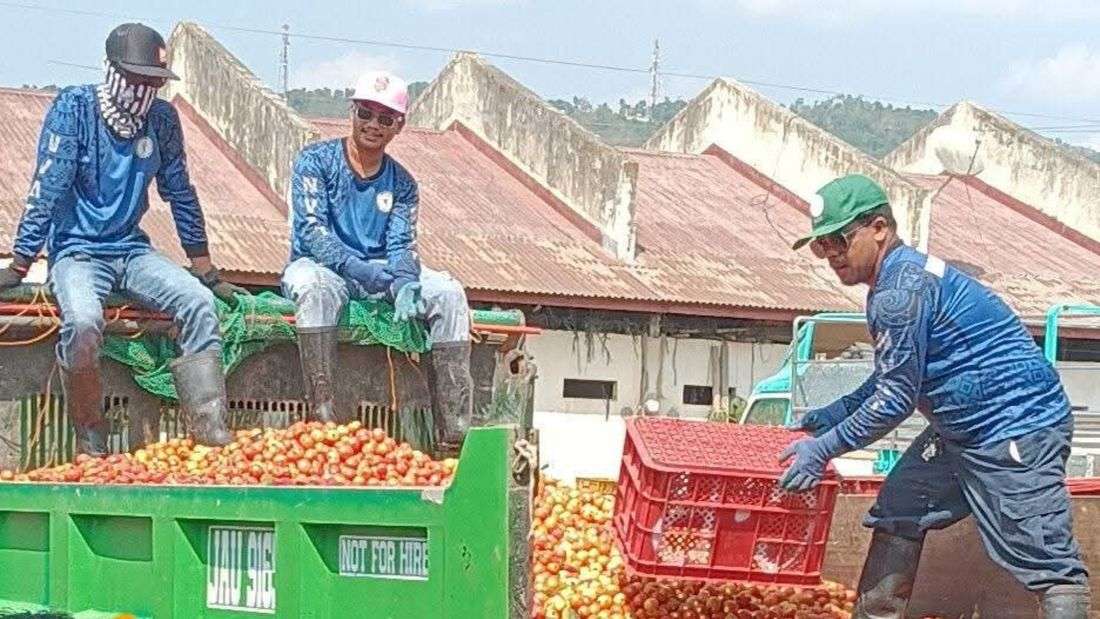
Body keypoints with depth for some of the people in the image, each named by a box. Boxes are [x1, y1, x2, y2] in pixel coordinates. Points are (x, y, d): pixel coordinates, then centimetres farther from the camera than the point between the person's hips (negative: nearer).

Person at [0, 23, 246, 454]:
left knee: (198, 302, -21)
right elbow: (47, 189, -13)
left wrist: (208, 275, 14)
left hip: (131, 250, 5)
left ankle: (211, 433, -21)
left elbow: (180, 195, 12)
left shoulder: (161, 119, 3)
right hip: (76, 251, -5)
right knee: (82, 321, -34)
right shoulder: (74, 107, -10)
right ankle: (91, 446, -17)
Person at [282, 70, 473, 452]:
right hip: (319, 265, -4)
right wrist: (363, 272, -28)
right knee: (317, 287, -41)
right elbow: (312, 231, -14)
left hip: (379, 272, 4)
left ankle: (455, 431, -27)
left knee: (448, 292, -21)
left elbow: (402, 245, 0)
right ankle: (323, 414, -43)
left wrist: (404, 282, -26)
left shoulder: (401, 183, 10)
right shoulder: (316, 160, -3)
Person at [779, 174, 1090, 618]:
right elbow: (897, 377, 24)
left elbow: (896, 398, -19)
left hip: (1018, 429, -11)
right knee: (898, 511, 16)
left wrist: (824, 447, -11)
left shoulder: (901, 290, -21)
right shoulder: (903, 274, 12)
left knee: (1049, 564, -12)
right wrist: (837, 412, 21)